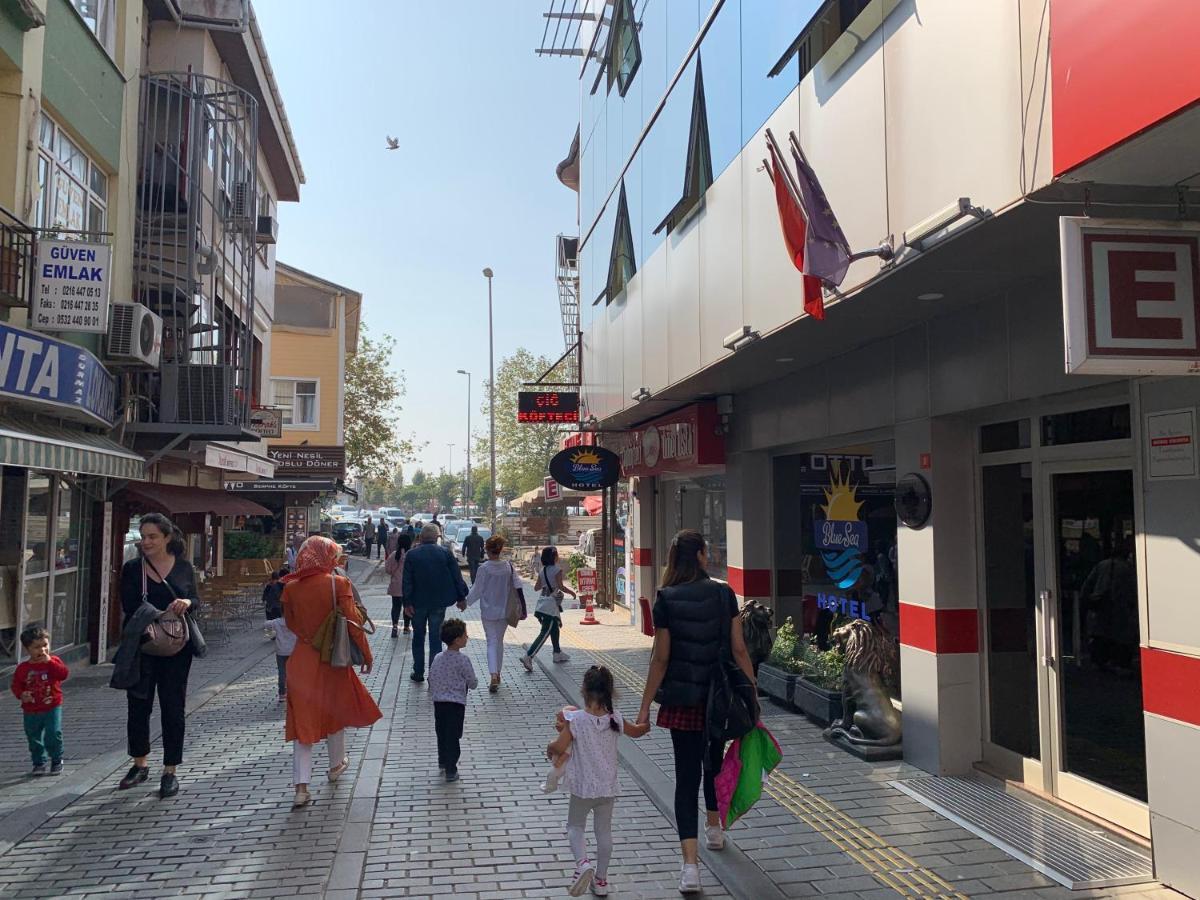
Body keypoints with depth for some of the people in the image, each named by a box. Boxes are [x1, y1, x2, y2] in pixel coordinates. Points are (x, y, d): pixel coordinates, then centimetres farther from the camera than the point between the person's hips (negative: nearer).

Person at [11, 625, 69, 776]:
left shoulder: (54, 661, -5)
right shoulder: (23, 668, -1)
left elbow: (64, 674, -21)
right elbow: (16, 685, 3)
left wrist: (49, 662, -26)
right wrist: (21, 695, -17)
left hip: (52, 708, -2)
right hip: (31, 711, 2)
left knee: (53, 736, -5)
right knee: (34, 739, 11)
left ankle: (57, 761, 14)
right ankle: (39, 763, 27)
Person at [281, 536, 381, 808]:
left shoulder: (291, 587, -5)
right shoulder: (338, 583, -15)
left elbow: (290, 623, 9)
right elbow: (353, 622, -13)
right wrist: (366, 654, -3)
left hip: (302, 659, 2)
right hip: (333, 660, -1)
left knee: (303, 718, 6)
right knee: (334, 710, 21)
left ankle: (301, 786, -1)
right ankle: (336, 764, 39)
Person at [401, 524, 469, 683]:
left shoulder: (411, 554, -4)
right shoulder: (446, 553, -4)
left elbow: (406, 581, -6)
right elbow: (457, 577, -3)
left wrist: (407, 602, -3)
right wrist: (461, 597, 5)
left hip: (418, 603, 0)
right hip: (439, 603, 0)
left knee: (418, 637, 15)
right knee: (436, 638, 6)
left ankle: (418, 673, 20)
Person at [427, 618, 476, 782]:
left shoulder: (437, 658, 1)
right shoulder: (463, 660, -15)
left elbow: (431, 680, 9)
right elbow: (473, 683, -7)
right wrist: (469, 683, 15)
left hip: (438, 702, 5)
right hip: (456, 703, -5)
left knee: (441, 733, 20)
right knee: (453, 736, 3)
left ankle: (442, 761, 36)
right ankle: (450, 770, 5)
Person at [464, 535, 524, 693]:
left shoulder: (484, 569, -14)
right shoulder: (509, 567, -5)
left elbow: (476, 590, -7)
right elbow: (518, 587, -6)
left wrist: (466, 602, 10)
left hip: (488, 612, -3)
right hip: (504, 611, 3)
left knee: (492, 642, 1)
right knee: (500, 641, 19)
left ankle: (493, 676, -16)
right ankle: (498, 674, 29)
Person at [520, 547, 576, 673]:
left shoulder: (543, 570, 8)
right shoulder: (557, 569, -12)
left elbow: (537, 587, 11)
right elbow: (560, 586, -19)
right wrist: (572, 592, -4)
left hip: (542, 603, 8)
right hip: (551, 604, -8)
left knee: (555, 628, 24)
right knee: (545, 633, -8)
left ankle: (557, 653, 36)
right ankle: (528, 656, -18)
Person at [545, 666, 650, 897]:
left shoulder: (575, 719, -18)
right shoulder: (614, 719, -6)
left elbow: (559, 747, -22)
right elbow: (636, 731, 11)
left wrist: (550, 749, 1)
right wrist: (645, 725, 33)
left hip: (583, 788, -3)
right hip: (608, 787, 3)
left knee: (575, 827, 16)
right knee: (604, 830, 17)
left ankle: (583, 863, -10)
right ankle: (601, 880, 26)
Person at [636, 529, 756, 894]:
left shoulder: (666, 600, -10)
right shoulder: (724, 594, -6)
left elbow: (660, 659, -10)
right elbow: (739, 649, -6)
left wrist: (645, 707, -3)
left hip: (682, 698, -2)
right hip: (721, 697, 2)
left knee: (687, 772, 3)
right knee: (714, 761, 25)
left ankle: (690, 864, -5)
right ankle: (714, 829, 46)